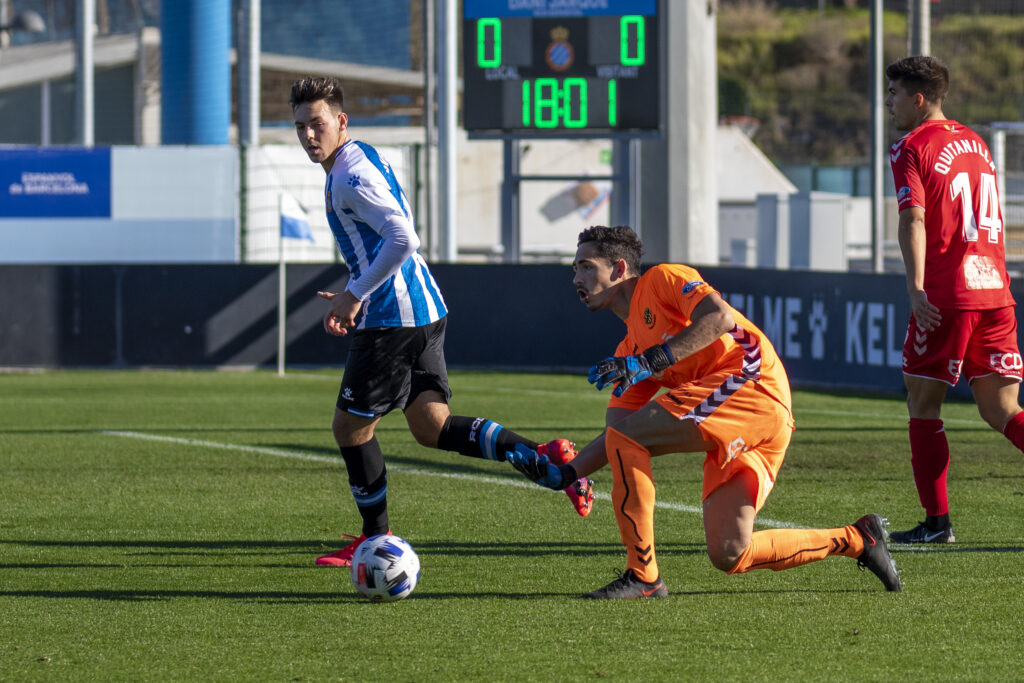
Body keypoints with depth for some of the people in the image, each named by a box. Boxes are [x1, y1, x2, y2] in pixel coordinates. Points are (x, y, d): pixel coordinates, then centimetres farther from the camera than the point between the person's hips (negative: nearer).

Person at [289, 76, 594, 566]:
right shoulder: (366, 158, 16)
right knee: (432, 428, 7)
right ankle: (543, 457, -5)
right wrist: (353, 296, 19)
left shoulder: (352, 177, -16)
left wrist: (354, 295, -19)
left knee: (351, 428, 4)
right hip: (425, 310, 10)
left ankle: (376, 539, 15)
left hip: (392, 319, -10)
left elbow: (402, 239, -28)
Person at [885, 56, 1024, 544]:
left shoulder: (912, 147, -3)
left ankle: (937, 521, 4)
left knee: (923, 403, 6)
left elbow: (914, 218, -17)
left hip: (946, 297, -6)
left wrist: (916, 287, -25)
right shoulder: (975, 143, 20)